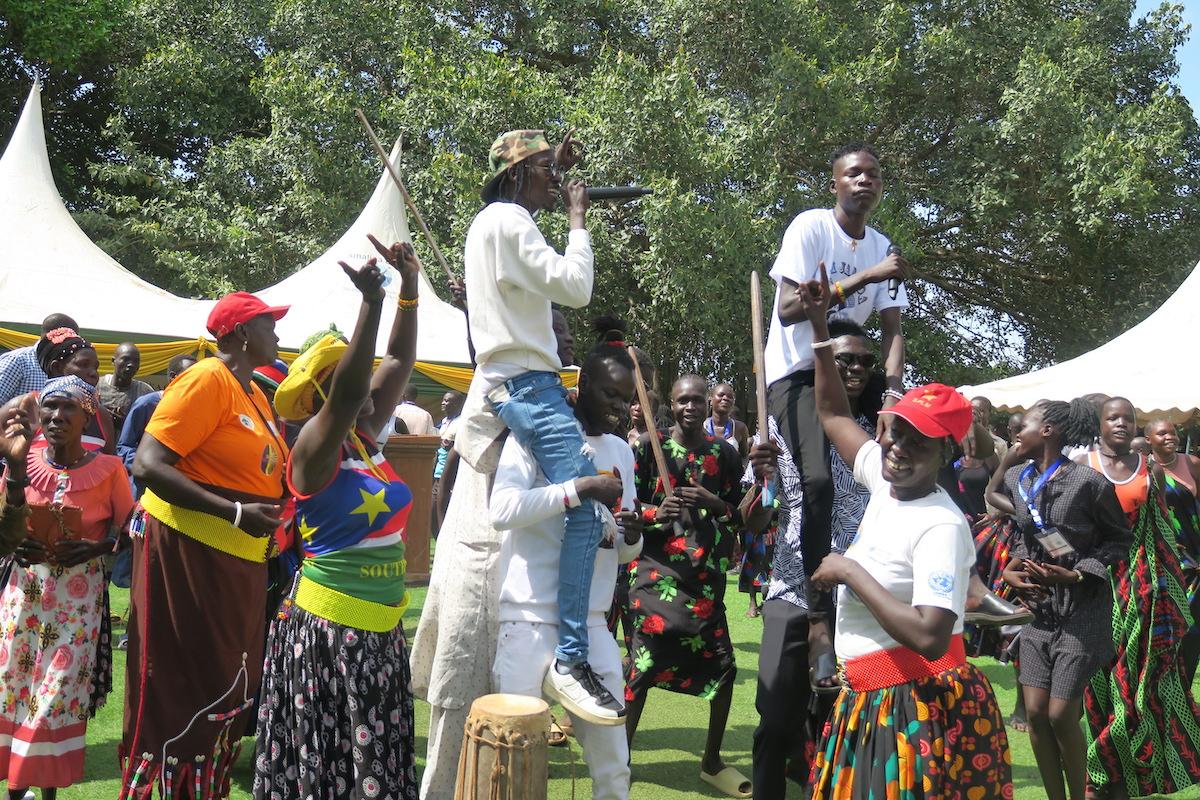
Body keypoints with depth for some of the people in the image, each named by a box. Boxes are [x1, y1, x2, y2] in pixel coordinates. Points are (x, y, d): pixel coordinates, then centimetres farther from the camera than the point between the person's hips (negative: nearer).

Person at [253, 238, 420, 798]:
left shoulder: (364, 437, 9)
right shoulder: (314, 448, -11)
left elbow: (400, 361, 9)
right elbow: (346, 393, -29)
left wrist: (410, 288, 1)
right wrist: (372, 302, -34)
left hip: (381, 625, 7)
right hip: (327, 625, -7)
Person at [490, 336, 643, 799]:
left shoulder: (622, 452, 13)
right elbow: (501, 510, -21)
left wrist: (631, 537, -7)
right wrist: (579, 488, -24)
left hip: (592, 622, 5)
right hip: (530, 618, -5)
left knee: (613, 761, 10)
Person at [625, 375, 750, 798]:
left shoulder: (724, 453, 7)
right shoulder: (648, 445, -2)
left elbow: (740, 514, 9)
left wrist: (711, 502, -10)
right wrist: (655, 513, -22)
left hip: (706, 573, 4)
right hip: (657, 569, -3)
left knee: (722, 667, 6)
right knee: (643, 665, -7)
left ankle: (712, 762, 26)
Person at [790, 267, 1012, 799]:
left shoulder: (942, 525, -20)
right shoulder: (884, 480, 3)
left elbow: (931, 637, -30)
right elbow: (834, 416, 18)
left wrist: (852, 572, -21)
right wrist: (818, 325, 15)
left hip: (923, 708, -8)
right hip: (867, 700, 8)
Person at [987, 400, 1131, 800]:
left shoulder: (1088, 482, -15)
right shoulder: (1017, 477, 3)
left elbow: (1119, 540, -5)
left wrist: (1075, 575, -16)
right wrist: (1009, 570, 1)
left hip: (1081, 608, -5)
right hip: (1037, 604, 5)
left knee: (1061, 716, -5)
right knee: (1035, 713, 2)